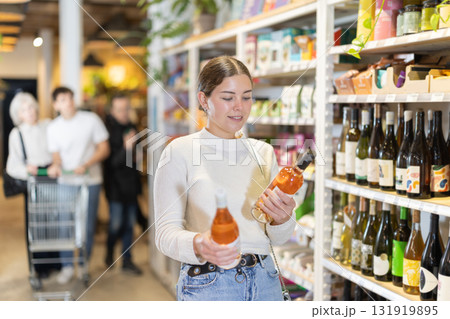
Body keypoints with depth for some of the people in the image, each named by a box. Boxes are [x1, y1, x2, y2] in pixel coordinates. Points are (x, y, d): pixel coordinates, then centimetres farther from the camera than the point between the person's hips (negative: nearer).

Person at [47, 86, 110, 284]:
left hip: (90, 180, -1)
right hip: (66, 181, 1)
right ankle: (67, 266, 12)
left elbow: (104, 149, -2)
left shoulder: (91, 120, -3)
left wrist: (86, 165, -16)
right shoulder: (53, 128, 4)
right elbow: (56, 155, 8)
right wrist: (56, 165, -17)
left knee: (88, 225, 4)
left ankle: (84, 263, 20)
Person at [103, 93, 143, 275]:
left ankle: (127, 261, 21)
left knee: (129, 224, 10)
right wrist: (125, 148, -36)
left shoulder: (131, 127, 6)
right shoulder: (108, 129, -15)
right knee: (116, 223, -2)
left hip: (131, 184, 6)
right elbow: (111, 161, -21)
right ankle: (109, 253, 26)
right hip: (115, 185, -6)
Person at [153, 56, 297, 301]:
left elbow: (277, 238, 9)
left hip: (264, 281, 5)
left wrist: (281, 219, -13)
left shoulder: (263, 152, 8)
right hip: (208, 285, -4)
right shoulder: (179, 152, -7)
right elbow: (166, 232, -12)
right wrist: (197, 244, -32)